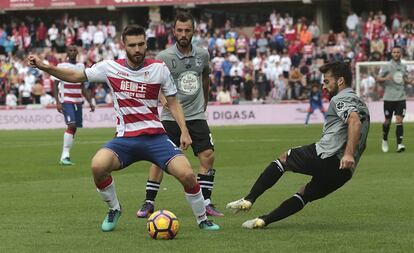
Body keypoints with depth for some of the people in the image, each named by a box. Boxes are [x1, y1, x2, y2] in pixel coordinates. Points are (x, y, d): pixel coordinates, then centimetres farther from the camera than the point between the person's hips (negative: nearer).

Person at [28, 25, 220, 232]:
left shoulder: (159, 68, 0)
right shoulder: (110, 67, 1)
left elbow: (172, 102, 8)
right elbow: (76, 76, 9)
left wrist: (184, 131, -4)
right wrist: (44, 67, -1)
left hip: (155, 136, -1)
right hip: (125, 138, 1)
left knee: (186, 174, -20)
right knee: (98, 166, -28)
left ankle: (202, 220, 7)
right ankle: (114, 209, 2)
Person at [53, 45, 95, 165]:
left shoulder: (81, 66, 14)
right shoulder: (61, 66, -3)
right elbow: (55, 85, -5)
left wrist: (90, 102, 15)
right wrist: (57, 102, -14)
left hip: (78, 101, 6)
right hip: (66, 100, -6)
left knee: (74, 128, 4)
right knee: (71, 125, -21)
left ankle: (65, 156, 12)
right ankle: (65, 155, -21)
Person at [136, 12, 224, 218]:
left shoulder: (202, 55, 5)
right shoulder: (164, 57, -6)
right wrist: (166, 101, -23)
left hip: (196, 116, 3)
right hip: (170, 116, -3)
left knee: (208, 156, -6)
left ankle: (205, 202, 5)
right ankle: (148, 203, 4)